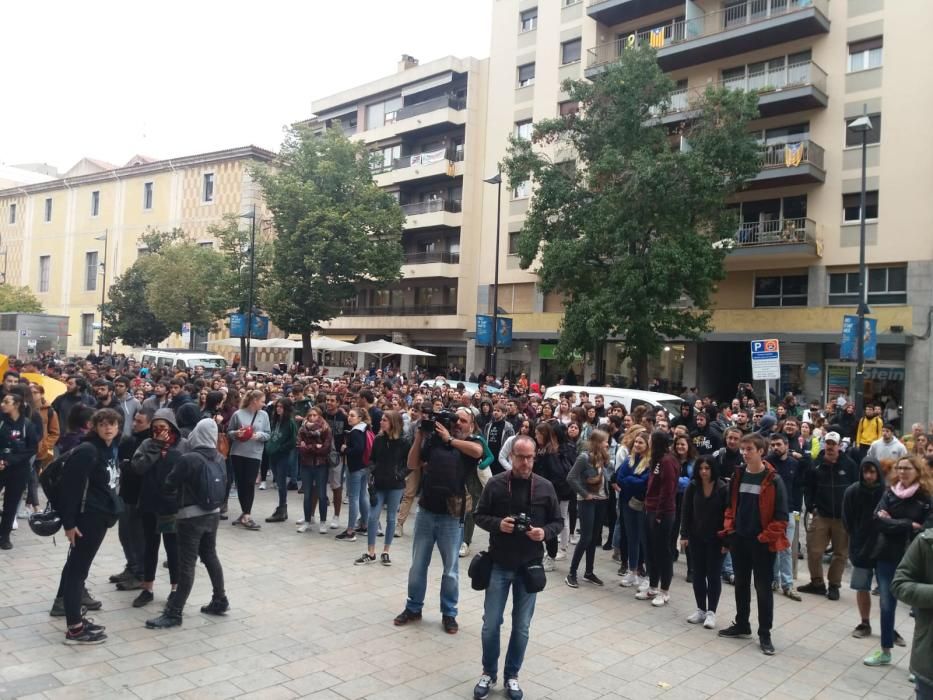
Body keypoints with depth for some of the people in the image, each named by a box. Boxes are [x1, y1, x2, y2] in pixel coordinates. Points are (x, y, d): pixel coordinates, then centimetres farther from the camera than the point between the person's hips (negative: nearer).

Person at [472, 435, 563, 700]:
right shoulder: (495, 484, -7)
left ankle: (511, 675, 29)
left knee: (521, 627, 10)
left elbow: (558, 521, 5)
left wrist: (545, 532, -15)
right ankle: (488, 673, 27)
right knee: (491, 624, 5)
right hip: (499, 564, -1)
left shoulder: (545, 487, -3)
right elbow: (479, 516, 1)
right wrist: (498, 523, -18)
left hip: (530, 566, 1)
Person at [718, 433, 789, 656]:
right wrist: (729, 528, 2)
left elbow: (781, 515, -11)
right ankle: (742, 625, 29)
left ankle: (764, 634, 12)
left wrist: (768, 537, -15)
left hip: (762, 542, -5)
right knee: (741, 584, 15)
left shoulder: (773, 480, -12)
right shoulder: (738, 476, 5)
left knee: (763, 587, 3)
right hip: (739, 539, 5)